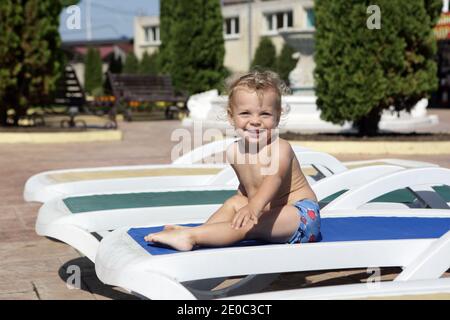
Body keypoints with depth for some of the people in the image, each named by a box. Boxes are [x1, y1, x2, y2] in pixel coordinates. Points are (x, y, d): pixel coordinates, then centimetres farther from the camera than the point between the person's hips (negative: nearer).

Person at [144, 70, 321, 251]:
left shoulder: (280, 148, -20)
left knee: (248, 223, -26)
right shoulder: (234, 151, 4)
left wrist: (253, 207, -56)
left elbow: (273, 180, -40)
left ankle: (191, 236, -28)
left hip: (302, 216, -8)